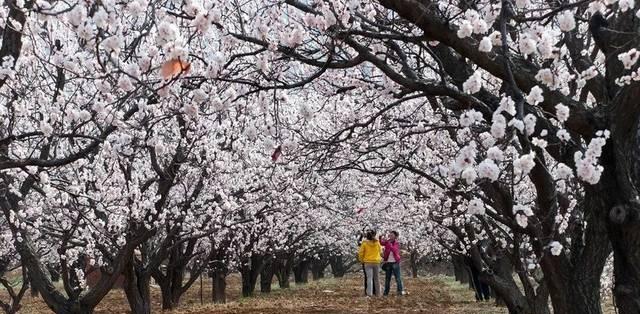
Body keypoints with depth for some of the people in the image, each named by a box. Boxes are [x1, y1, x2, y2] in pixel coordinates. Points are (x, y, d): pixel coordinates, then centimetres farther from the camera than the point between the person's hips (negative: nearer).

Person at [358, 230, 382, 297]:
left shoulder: (364, 243, -6)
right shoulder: (377, 242, 0)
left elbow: (360, 253, -4)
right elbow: (380, 251, 11)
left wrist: (361, 260, 10)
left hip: (368, 262, -2)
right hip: (376, 262, 2)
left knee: (369, 278, -5)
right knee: (377, 278, 12)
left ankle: (369, 293, -15)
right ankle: (378, 293, 17)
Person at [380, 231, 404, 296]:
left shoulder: (397, 244, 0)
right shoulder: (387, 242, 8)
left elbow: (394, 250, -19)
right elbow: (381, 243, -11)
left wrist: (389, 244, -30)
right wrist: (380, 239, -31)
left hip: (395, 263, -3)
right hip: (388, 262, 3)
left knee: (398, 278, -4)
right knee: (387, 278, 7)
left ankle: (400, 291, -3)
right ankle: (386, 291, 12)